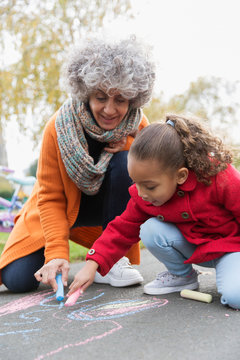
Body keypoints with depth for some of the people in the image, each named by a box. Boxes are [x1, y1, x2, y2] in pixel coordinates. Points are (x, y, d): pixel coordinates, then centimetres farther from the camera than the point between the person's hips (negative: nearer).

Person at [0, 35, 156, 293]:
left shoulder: (138, 126, -16)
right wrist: (56, 253, -29)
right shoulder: (59, 127, -23)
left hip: (108, 204, 2)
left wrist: (129, 145, -27)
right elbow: (50, 198, -18)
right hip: (62, 207, -1)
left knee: (123, 161, -31)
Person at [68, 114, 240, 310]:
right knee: (150, 230, -21)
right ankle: (182, 275, 4)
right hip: (192, 247, 6)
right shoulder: (143, 196, -14)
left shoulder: (219, 177, -31)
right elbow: (123, 229, -8)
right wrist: (92, 264, -17)